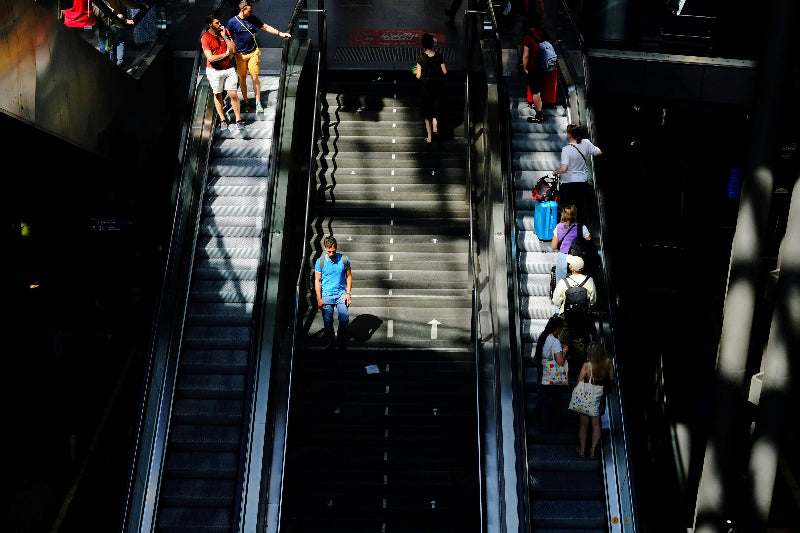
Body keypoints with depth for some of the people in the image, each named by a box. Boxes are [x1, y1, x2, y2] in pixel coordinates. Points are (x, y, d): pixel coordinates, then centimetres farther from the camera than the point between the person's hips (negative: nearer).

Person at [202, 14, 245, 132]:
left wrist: (225, 37, -13)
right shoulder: (205, 38, -11)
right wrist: (226, 54, -8)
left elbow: (233, 50, -7)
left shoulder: (225, 32, 1)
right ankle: (222, 120, 22)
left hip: (229, 69, 2)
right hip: (215, 71, -2)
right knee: (218, 95, 9)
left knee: (233, 95, -1)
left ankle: (238, 119, 9)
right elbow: (211, 58, -19)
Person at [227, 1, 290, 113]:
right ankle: (245, 101, 20)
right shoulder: (233, 22, -7)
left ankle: (258, 102, 2)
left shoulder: (253, 19, 1)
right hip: (240, 54, -1)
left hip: (253, 53, 1)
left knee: (255, 78, -3)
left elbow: (265, 27, 12)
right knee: (242, 78, 6)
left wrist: (280, 33, 7)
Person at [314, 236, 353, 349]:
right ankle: (330, 342, 23)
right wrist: (319, 299, -5)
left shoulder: (344, 259, -4)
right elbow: (317, 281, 0)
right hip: (326, 295, 0)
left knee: (344, 319, -7)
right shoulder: (320, 262, -6)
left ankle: (342, 340, 17)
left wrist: (348, 293, 0)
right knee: (328, 322, 3)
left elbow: (349, 276, 8)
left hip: (341, 294, 0)